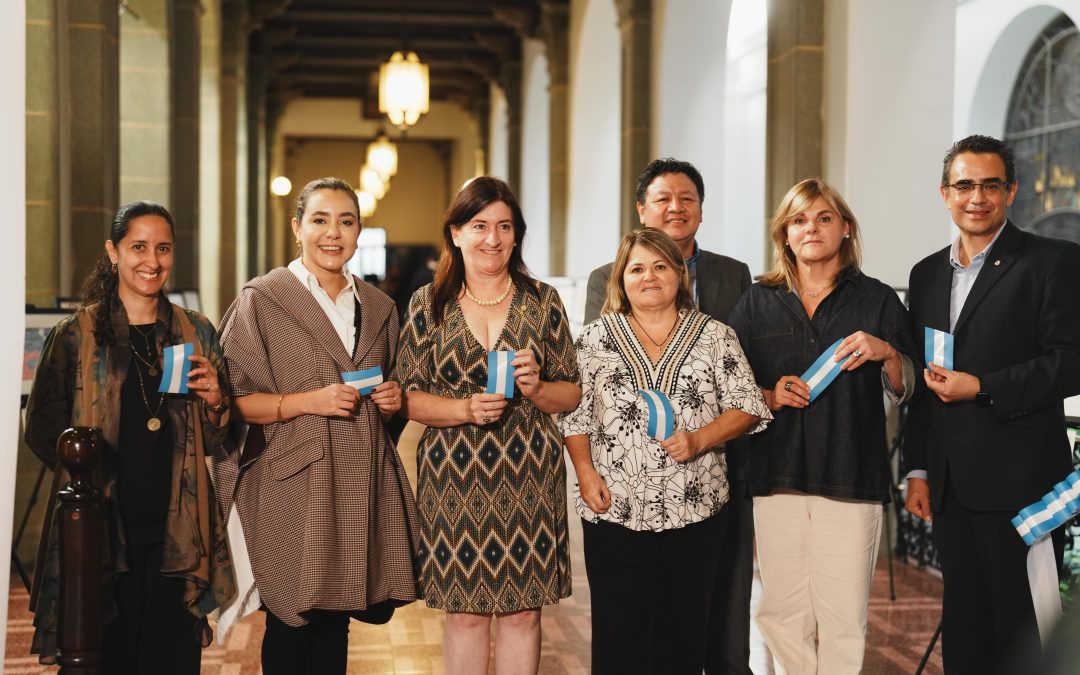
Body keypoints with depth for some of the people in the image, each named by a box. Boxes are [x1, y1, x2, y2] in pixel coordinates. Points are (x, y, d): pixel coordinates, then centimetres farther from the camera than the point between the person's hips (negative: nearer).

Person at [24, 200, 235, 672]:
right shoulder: (75, 335, 1)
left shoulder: (197, 333, 8)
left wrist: (215, 401, -7)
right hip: (101, 530, -2)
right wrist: (85, 463, -12)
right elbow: (41, 430, 2)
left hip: (177, 532, 2)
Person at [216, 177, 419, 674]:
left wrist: (391, 402, 4)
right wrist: (307, 401, -16)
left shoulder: (377, 307, 15)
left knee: (336, 620, 7)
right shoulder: (261, 300, -2)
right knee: (291, 625, -2)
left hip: (359, 481, 5)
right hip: (292, 484, -4)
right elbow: (231, 400, -6)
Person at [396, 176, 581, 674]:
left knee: (523, 610, 5)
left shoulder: (543, 302, 5)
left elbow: (572, 395, 8)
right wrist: (466, 409, -15)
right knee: (465, 611, 5)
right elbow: (407, 398, 1)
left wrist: (537, 388, -13)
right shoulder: (428, 305, 3)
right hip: (454, 478, -1)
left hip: (528, 477, 1)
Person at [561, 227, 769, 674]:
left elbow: (747, 407, 3)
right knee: (620, 630, 4)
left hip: (695, 508, 0)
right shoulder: (596, 339, 5)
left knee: (684, 629, 7)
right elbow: (574, 415, 6)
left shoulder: (715, 336, 4)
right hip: (615, 508, 0)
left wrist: (701, 439, -13)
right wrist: (586, 474, -7)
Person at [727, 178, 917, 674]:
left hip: (851, 479, -2)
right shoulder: (758, 303, 12)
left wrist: (886, 352, -13)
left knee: (843, 619, -4)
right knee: (781, 615, 2)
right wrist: (769, 396, -6)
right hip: (777, 477, 2)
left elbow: (907, 391, 7)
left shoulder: (877, 300, 8)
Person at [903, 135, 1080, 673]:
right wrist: (917, 471, 13)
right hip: (950, 487, 6)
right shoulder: (927, 274, 15)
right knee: (963, 627, 13)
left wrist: (983, 388, -18)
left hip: (1019, 482, -6)